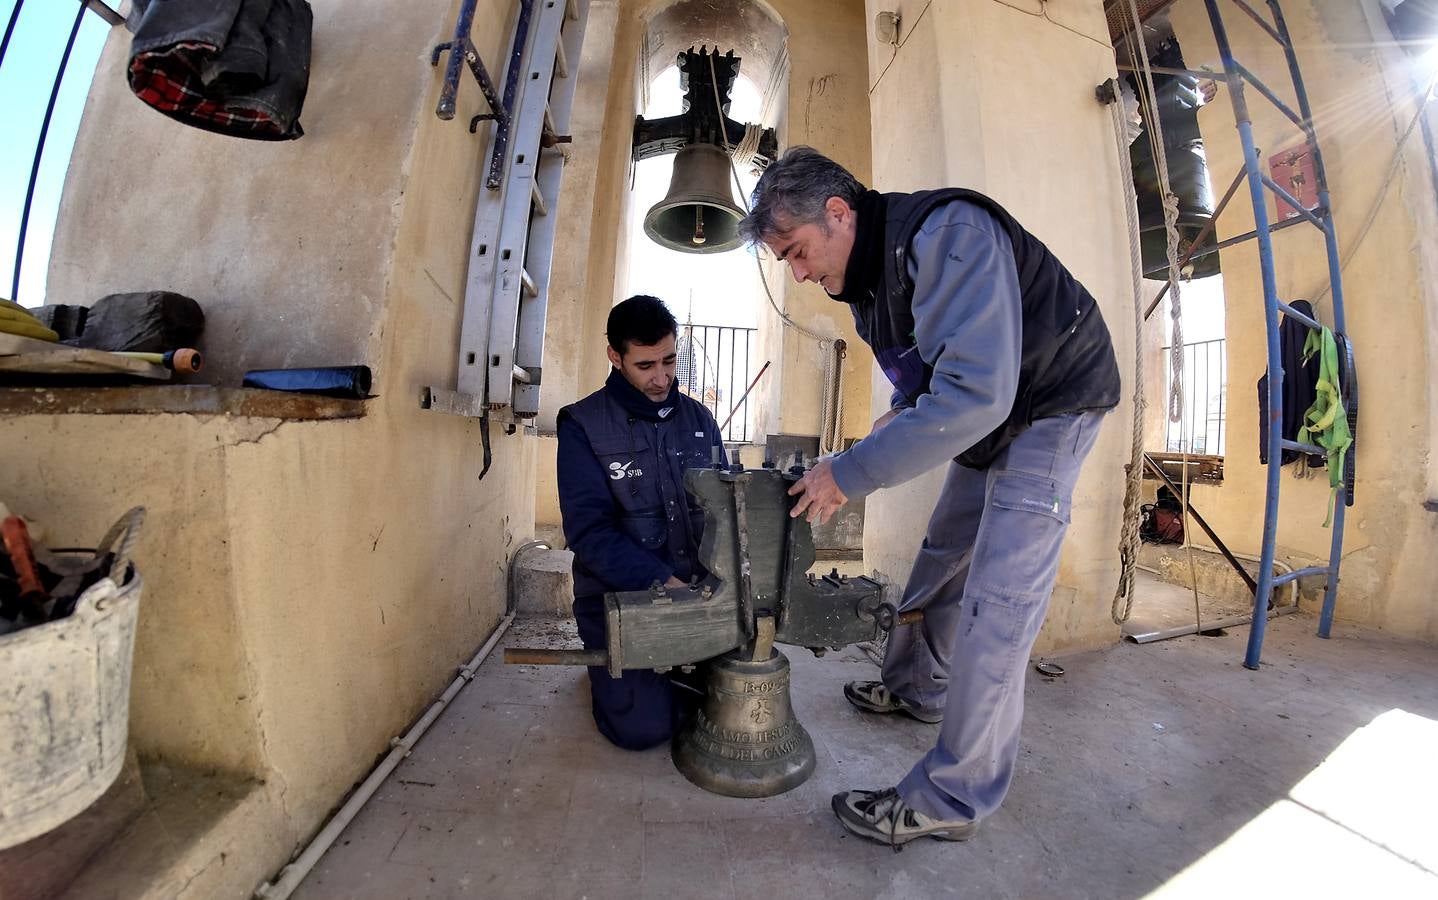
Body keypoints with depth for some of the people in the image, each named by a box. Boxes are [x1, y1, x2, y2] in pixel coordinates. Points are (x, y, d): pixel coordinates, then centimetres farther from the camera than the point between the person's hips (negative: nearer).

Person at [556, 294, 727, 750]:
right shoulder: (583, 425, -9)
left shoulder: (698, 417, 5)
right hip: (620, 595, -4)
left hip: (696, 589, 4)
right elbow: (589, 530, -16)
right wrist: (661, 581, -26)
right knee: (644, 726, -12)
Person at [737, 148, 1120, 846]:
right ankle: (914, 688, 35)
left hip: (1052, 405, -9)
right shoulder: (866, 275, 2)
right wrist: (891, 430, -5)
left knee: (995, 600, -12)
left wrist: (853, 472, -31)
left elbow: (974, 391, -36)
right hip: (988, 416, 9)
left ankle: (951, 801, 1)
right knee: (943, 554, 14)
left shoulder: (945, 233, -27)